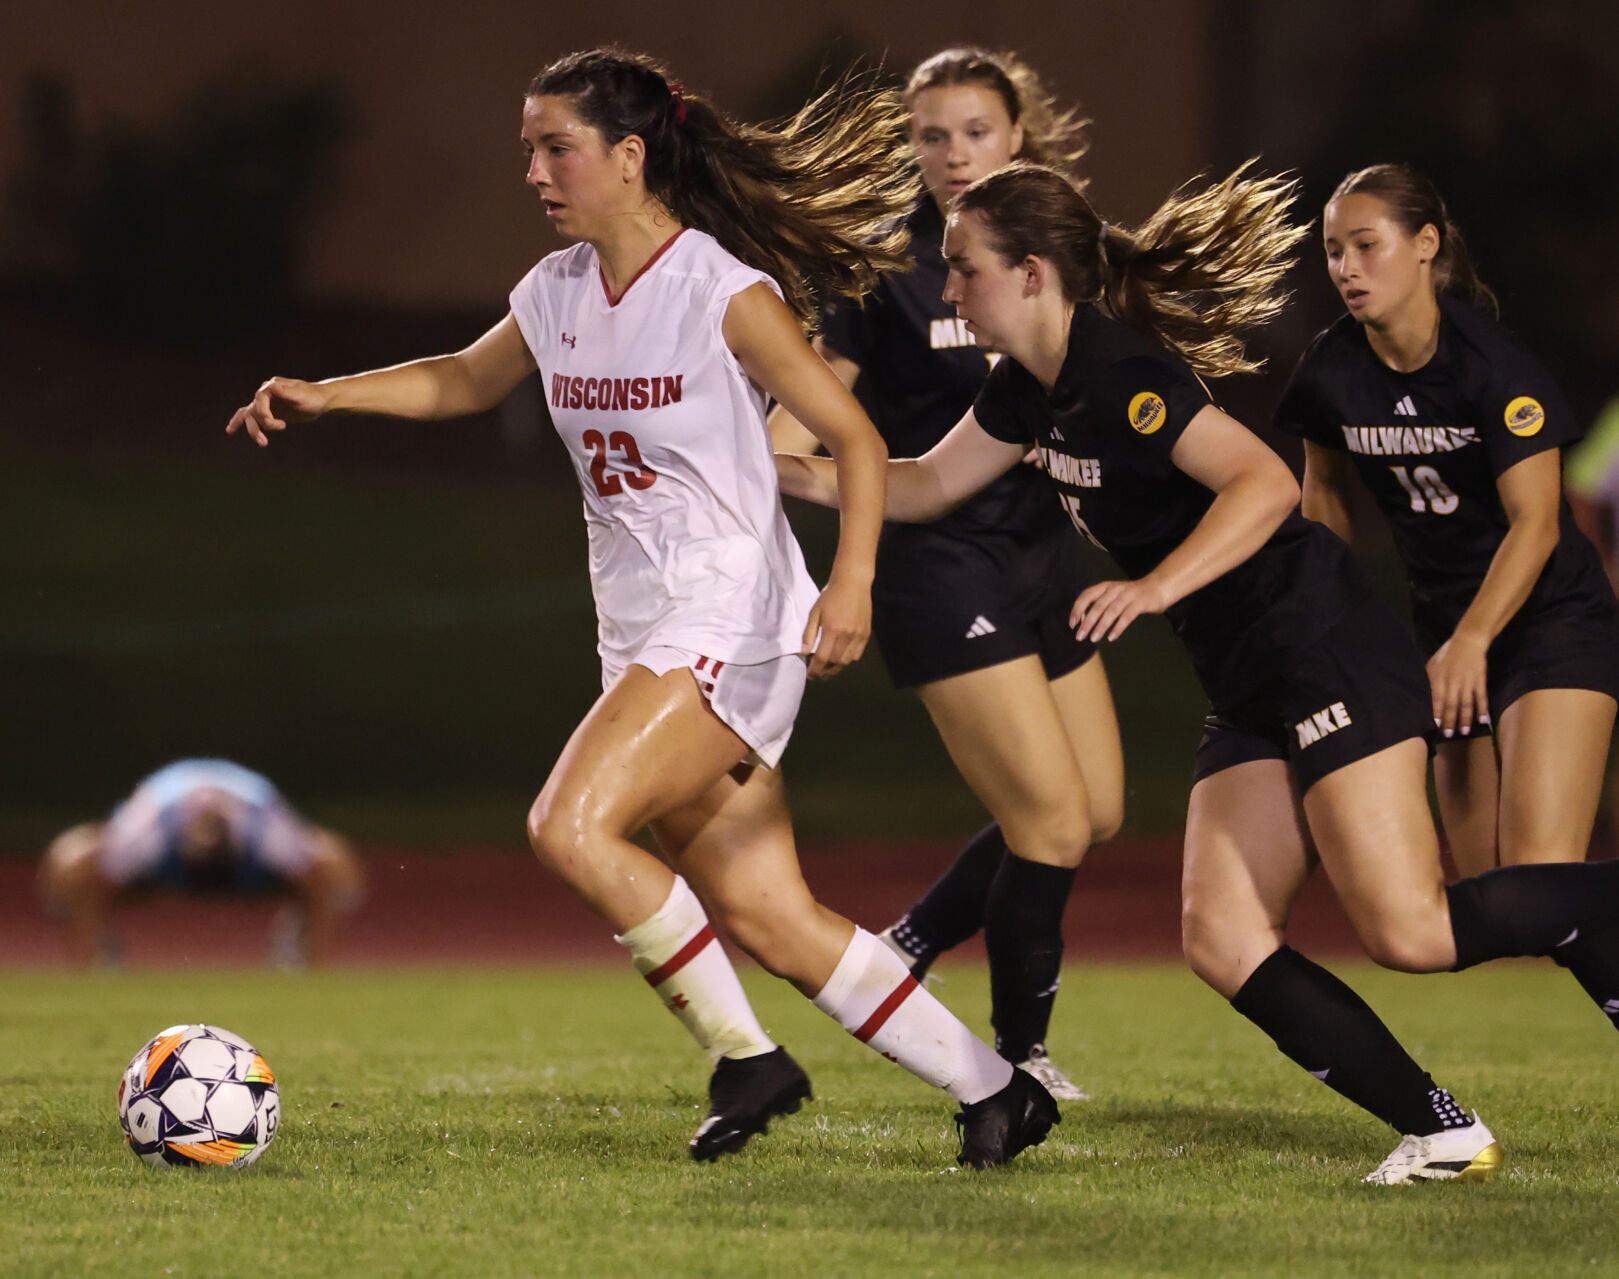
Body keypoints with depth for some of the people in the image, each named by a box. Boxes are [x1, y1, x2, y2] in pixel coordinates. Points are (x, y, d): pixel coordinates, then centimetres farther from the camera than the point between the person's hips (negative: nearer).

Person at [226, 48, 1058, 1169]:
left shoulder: (727, 294, -12)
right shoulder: (558, 295, 9)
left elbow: (853, 436, -11)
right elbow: (464, 381, 28)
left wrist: (852, 581, -24)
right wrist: (322, 394, 14)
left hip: (731, 623, -7)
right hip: (641, 635, 7)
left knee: (572, 826, -23)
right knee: (766, 920, 2)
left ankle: (744, 1058, -8)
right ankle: (995, 1089, 12)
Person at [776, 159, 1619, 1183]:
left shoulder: (1119, 374, -18)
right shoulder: (1040, 386, 11)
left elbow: (1267, 483, -29)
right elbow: (927, 484, 25)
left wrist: (1155, 586, -38)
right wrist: (795, 476, 14)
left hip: (1332, 661, -10)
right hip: (1259, 694, 10)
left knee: (1411, 932, -18)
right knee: (1223, 937, -2)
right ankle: (1446, 1132, -3)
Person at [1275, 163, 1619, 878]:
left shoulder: (1491, 365, -20)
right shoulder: (1331, 372, -4)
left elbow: (1534, 521, -24)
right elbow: (1325, 486, 15)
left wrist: (1471, 641, -34)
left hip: (1552, 614, -5)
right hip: (1445, 622, 5)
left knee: (1539, 868, -20)